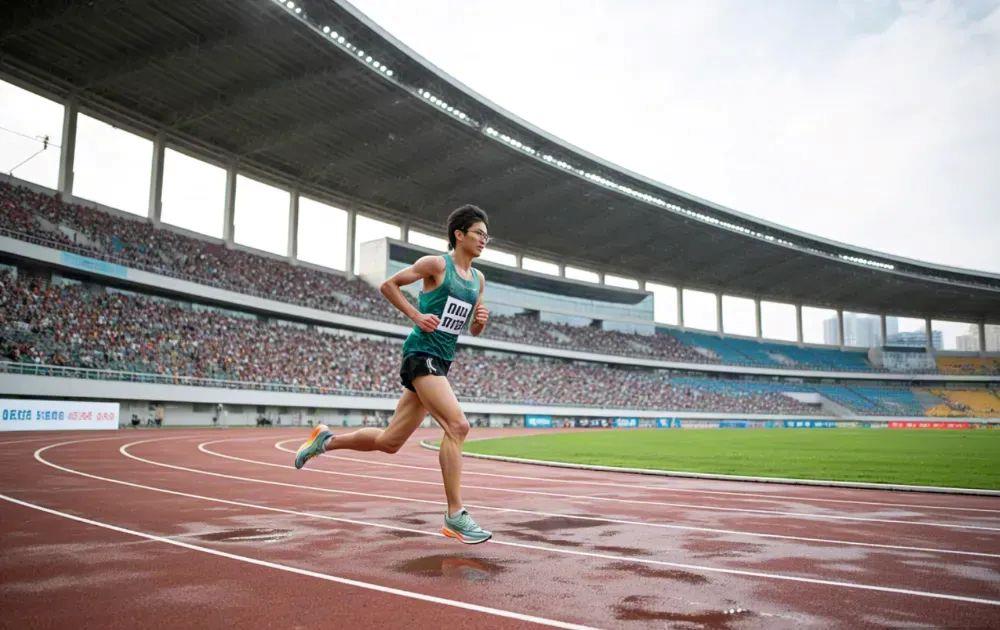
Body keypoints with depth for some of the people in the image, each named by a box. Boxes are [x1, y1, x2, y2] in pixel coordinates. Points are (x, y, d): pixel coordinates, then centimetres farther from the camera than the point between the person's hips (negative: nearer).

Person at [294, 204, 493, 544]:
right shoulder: (436, 264, -5)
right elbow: (388, 285, 1)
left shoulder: (478, 280, 15)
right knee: (457, 424, -23)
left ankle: (326, 439, 33)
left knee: (389, 442, 11)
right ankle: (455, 516, -16)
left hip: (441, 362, 8)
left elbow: (473, 330, 22)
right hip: (422, 354, -8)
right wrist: (417, 315, -9)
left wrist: (481, 320, 0)